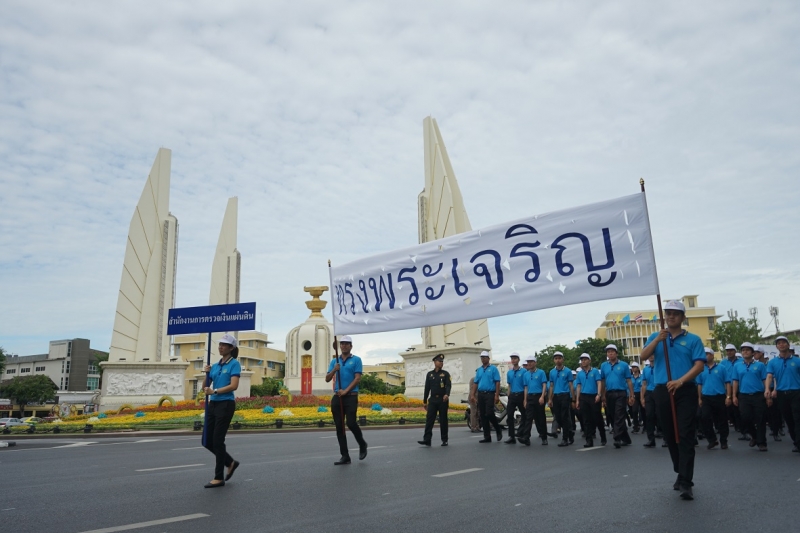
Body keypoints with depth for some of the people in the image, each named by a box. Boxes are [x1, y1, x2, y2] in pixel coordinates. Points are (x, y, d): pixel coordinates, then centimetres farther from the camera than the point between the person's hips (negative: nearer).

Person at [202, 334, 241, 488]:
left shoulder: (234, 364, -6)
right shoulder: (215, 366, 13)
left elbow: (234, 385, -18)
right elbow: (205, 387, 13)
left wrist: (214, 391, -23)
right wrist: (206, 373, -2)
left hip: (226, 405, -8)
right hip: (212, 405, 8)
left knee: (217, 441, -5)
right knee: (207, 441, 8)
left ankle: (219, 478, 7)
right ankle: (230, 462, 27)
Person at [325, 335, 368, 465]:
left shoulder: (356, 360, 1)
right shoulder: (334, 361, 13)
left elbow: (358, 378, -8)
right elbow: (327, 379, 8)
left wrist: (346, 390, -17)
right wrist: (334, 370, -12)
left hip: (351, 396, -4)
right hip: (337, 397, 5)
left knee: (351, 423, -14)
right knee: (339, 427, 2)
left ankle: (362, 444, 14)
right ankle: (345, 456, 9)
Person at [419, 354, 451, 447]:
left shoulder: (445, 374, 4)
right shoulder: (429, 374, 11)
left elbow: (448, 385, -10)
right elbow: (427, 388, 11)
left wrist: (447, 394, -29)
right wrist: (425, 401, 10)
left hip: (443, 400, -2)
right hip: (433, 400, 2)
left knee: (443, 420, 3)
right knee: (429, 419, -6)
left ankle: (444, 440, 12)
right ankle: (427, 440, -9)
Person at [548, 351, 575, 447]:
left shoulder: (567, 371, -1)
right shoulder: (552, 372, 12)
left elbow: (571, 386, 0)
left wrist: (573, 399, -4)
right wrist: (550, 399, 10)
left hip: (565, 396, -5)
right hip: (556, 396, 5)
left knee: (564, 417, -5)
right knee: (558, 418, 6)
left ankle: (565, 439, 2)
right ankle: (570, 431, 26)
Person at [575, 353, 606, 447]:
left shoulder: (595, 371, 2)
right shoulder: (580, 373, 12)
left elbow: (599, 383, -7)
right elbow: (578, 387, 13)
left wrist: (599, 395, -21)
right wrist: (577, 400, 8)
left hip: (594, 397, -3)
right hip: (583, 397, 3)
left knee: (597, 418, 2)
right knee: (586, 420, 2)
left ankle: (603, 438, 21)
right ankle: (589, 440, 6)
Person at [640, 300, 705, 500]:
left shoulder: (693, 339, 3)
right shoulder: (655, 337, 12)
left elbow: (699, 365, -7)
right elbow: (644, 356, -4)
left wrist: (680, 381, -21)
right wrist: (658, 339, -19)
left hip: (686, 391, -3)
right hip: (663, 392, 3)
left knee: (685, 436, -8)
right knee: (670, 436, 11)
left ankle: (686, 482, -8)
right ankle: (681, 474, 27)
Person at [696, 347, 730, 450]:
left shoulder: (721, 368, 0)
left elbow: (727, 383, -1)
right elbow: (699, 384, 11)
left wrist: (728, 396, -8)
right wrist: (700, 398, 8)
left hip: (720, 397, -2)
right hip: (706, 398, 2)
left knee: (722, 420, 6)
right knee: (705, 419, -4)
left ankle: (723, 441, 18)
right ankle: (712, 440, 8)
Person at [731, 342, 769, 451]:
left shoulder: (760, 365, 5)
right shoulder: (737, 366, 11)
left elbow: (765, 380, 2)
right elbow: (735, 382, 9)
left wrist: (768, 395, -6)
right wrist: (734, 396, 3)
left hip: (759, 396, -2)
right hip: (744, 396, 2)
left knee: (760, 420, 0)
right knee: (745, 418, -2)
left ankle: (761, 443, 10)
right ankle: (754, 435, 25)